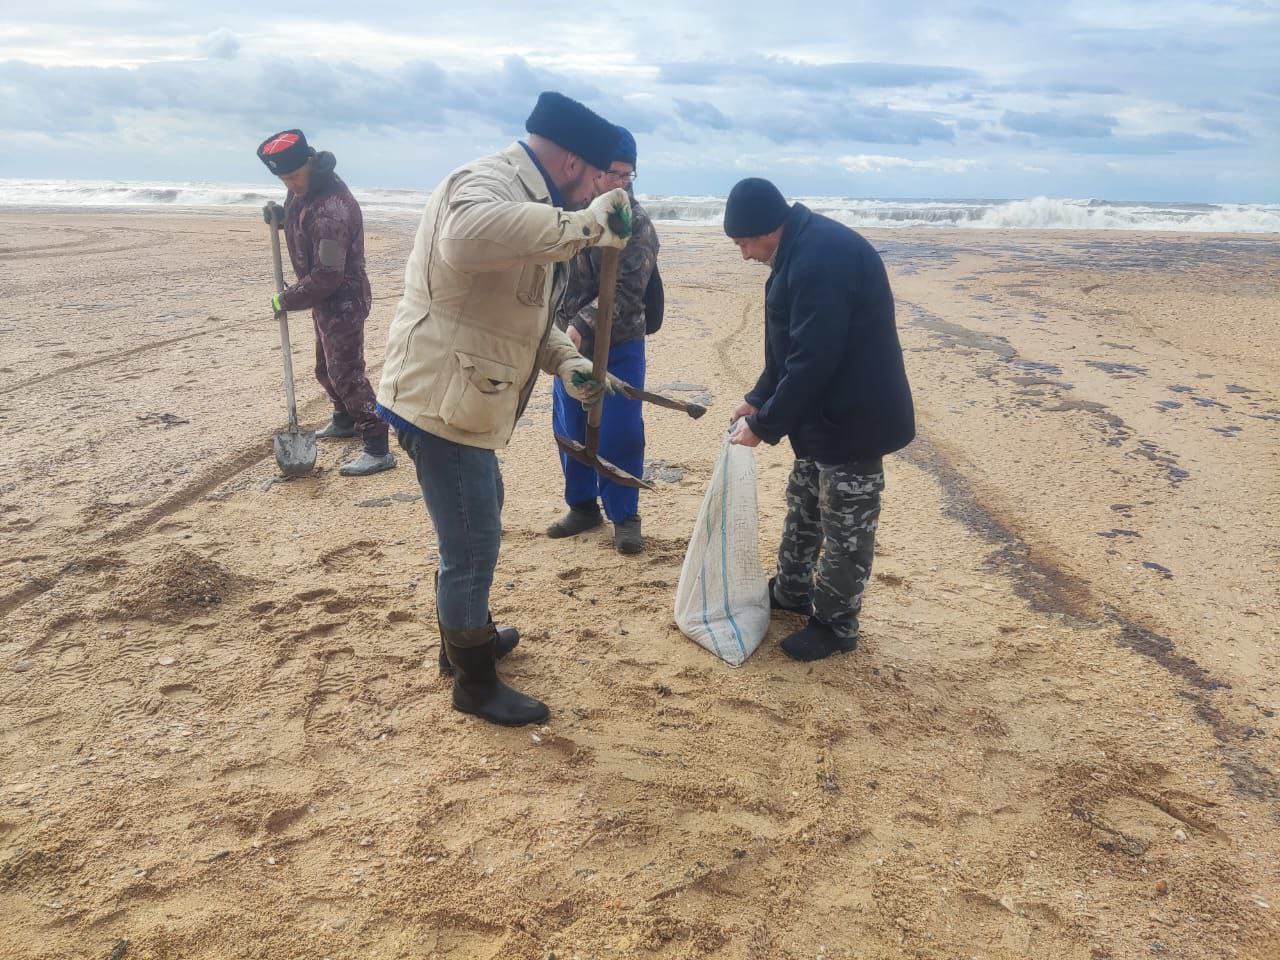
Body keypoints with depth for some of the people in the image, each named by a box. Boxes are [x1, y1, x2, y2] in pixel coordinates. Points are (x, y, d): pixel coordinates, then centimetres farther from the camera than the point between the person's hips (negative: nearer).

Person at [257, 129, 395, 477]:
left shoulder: (330, 210, -29)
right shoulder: (306, 189, 3)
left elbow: (327, 276, -28)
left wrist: (287, 299, -16)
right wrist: (281, 216, 5)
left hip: (343, 302, -10)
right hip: (327, 300, 10)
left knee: (346, 374, -10)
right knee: (326, 369, 22)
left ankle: (378, 450, -7)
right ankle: (345, 420, 42)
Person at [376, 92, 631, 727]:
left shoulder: (522, 202, 16)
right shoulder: (487, 182, -18)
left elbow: (524, 312, 20)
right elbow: (466, 236, -45)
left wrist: (566, 362, 3)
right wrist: (582, 224, -38)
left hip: (462, 400, 11)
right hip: (441, 400, -11)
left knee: (476, 527, 26)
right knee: (472, 545, 2)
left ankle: (466, 634, 48)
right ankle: (476, 684, 20)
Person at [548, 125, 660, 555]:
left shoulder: (637, 223, -10)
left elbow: (625, 290, -19)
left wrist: (582, 326, -29)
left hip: (618, 346, -4)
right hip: (569, 342, 4)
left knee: (619, 433, 0)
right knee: (570, 428, 12)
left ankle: (624, 515, 15)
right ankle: (582, 505, 29)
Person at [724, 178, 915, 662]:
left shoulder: (821, 258, -26)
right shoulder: (801, 248, 9)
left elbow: (812, 360, -28)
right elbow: (790, 346, 15)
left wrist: (764, 425, -20)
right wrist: (758, 400, 10)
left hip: (854, 418, -11)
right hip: (823, 414, 11)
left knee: (846, 523, 3)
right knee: (804, 503, 22)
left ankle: (836, 624, 18)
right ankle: (792, 591, 40)